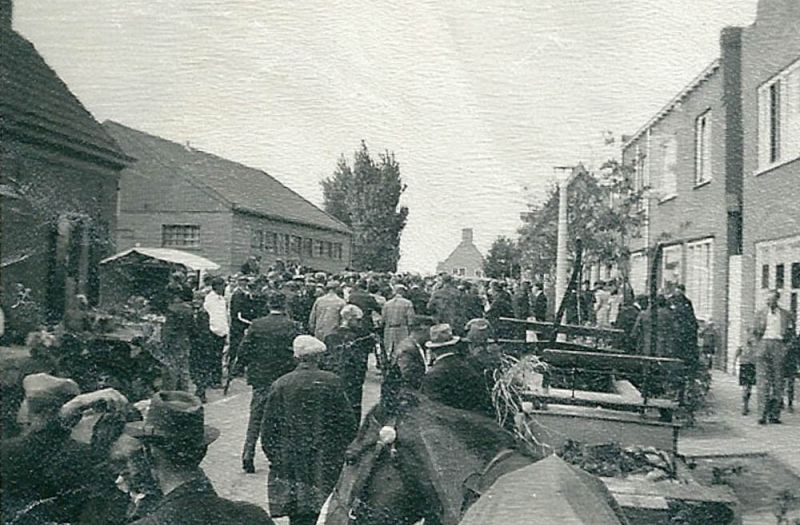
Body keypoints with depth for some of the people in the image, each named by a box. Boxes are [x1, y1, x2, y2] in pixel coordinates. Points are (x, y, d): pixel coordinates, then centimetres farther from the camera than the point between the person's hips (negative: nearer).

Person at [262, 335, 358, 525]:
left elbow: (268, 431, 2)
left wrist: (275, 458, 14)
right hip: (326, 465, -1)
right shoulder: (332, 382, -6)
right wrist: (341, 452, 12)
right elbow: (349, 425, -2)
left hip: (290, 466, 1)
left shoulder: (280, 385, -2)